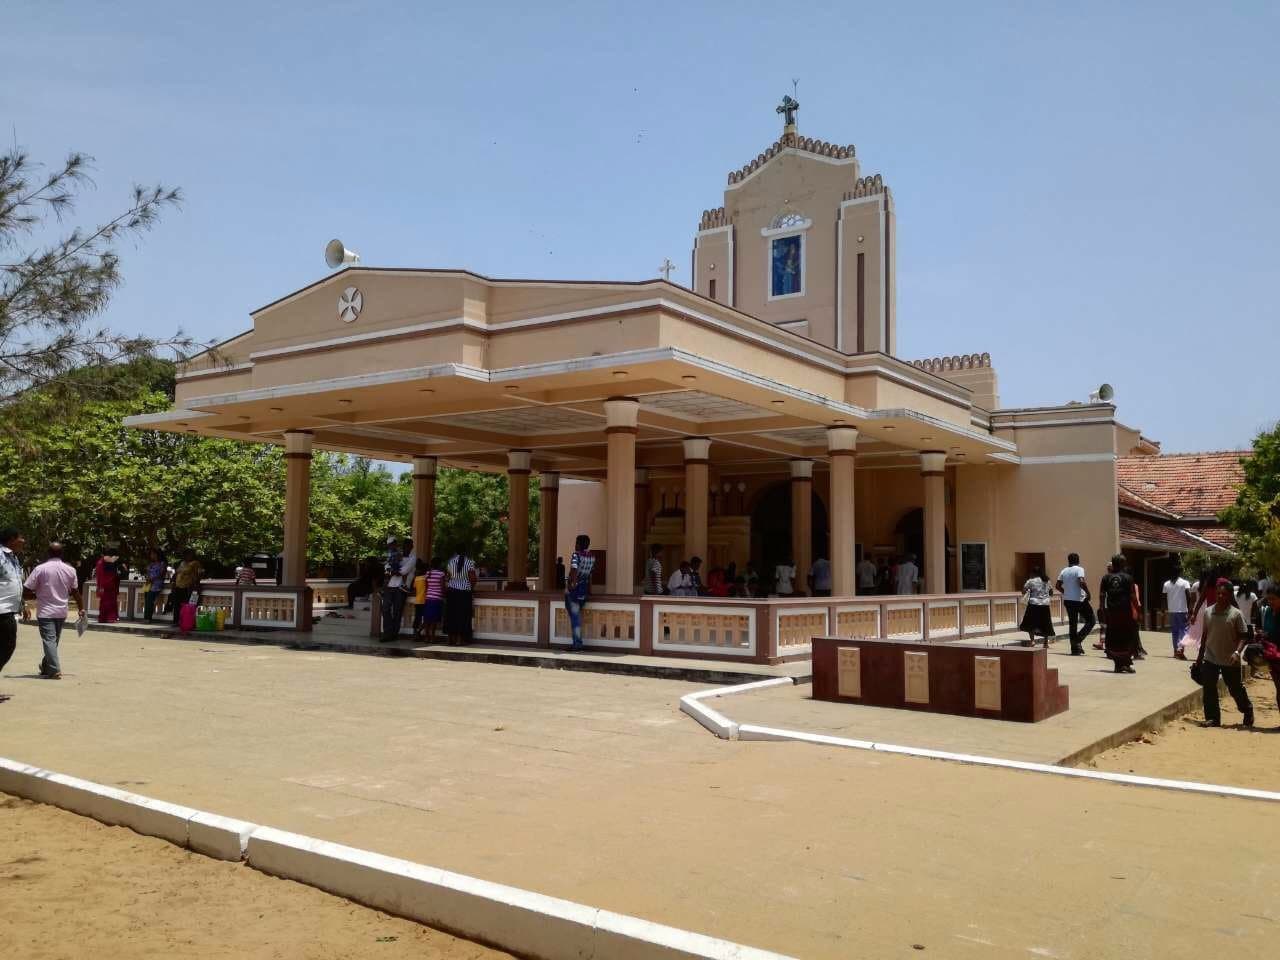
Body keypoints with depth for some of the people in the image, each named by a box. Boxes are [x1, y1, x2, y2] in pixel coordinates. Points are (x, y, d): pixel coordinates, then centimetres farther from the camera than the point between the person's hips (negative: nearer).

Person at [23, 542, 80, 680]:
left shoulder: (40, 569, -10)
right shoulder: (70, 570, 1)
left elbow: (28, 589, -11)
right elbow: (74, 591, 7)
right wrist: (81, 608, 17)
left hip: (45, 612, -4)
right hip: (61, 612, 4)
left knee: (49, 640, -5)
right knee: (54, 640, 17)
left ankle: (55, 670, -14)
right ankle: (46, 667, 30)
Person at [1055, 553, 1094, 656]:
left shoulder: (1064, 571, 10)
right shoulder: (1079, 569, -8)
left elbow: (1057, 585, 10)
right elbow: (1082, 582, -23)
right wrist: (1088, 593, -12)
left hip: (1068, 600, 6)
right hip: (1079, 600, -6)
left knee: (1072, 623, 9)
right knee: (1090, 621, 6)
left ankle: (1074, 648, 9)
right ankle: (1079, 639, -11)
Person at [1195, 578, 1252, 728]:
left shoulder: (1236, 614, -9)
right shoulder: (1208, 612, 2)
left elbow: (1243, 636, -8)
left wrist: (1237, 652, -23)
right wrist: (1200, 655, 13)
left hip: (1230, 661, -3)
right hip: (1210, 659, 3)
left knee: (1236, 689, 11)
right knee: (1209, 690, 0)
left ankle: (1248, 712, 36)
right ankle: (1213, 718, 11)